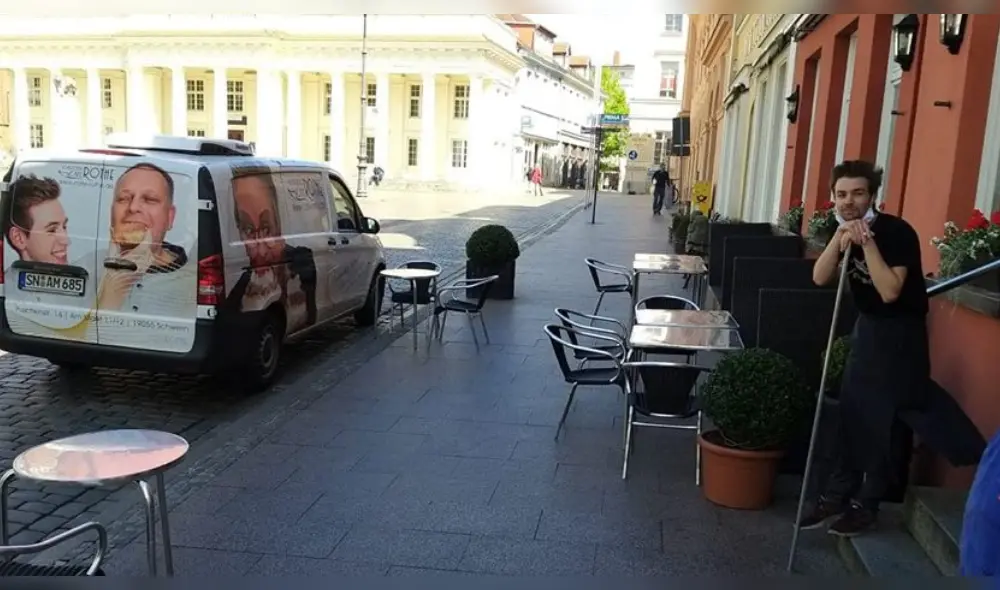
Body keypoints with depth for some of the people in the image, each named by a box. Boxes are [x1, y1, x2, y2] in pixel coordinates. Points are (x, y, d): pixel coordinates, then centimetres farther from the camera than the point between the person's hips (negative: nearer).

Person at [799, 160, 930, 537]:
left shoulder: (897, 232, -21)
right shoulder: (845, 230, 0)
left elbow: (890, 292, -31)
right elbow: (820, 278, -12)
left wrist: (866, 241, -31)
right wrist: (839, 237, -24)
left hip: (900, 333, -7)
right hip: (867, 326, 7)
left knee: (882, 420, -2)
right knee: (851, 412, 9)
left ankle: (865, 505, 11)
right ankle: (837, 495, 19)